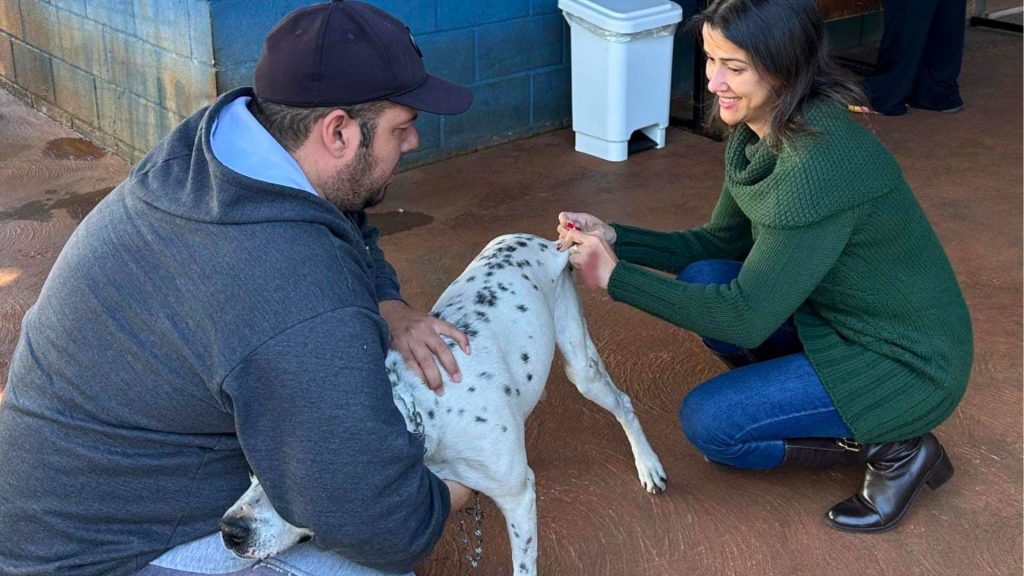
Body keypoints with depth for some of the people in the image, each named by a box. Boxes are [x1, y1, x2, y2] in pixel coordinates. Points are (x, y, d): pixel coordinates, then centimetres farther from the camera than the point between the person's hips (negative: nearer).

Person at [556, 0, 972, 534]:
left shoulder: (819, 164, -32)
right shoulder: (759, 133, -4)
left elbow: (745, 316, -28)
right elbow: (722, 241, 6)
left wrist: (617, 278, -23)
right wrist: (615, 238, -8)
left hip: (905, 364, -8)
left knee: (706, 422, -11)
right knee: (700, 279, -4)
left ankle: (892, 447, 2)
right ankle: (798, 397, 10)